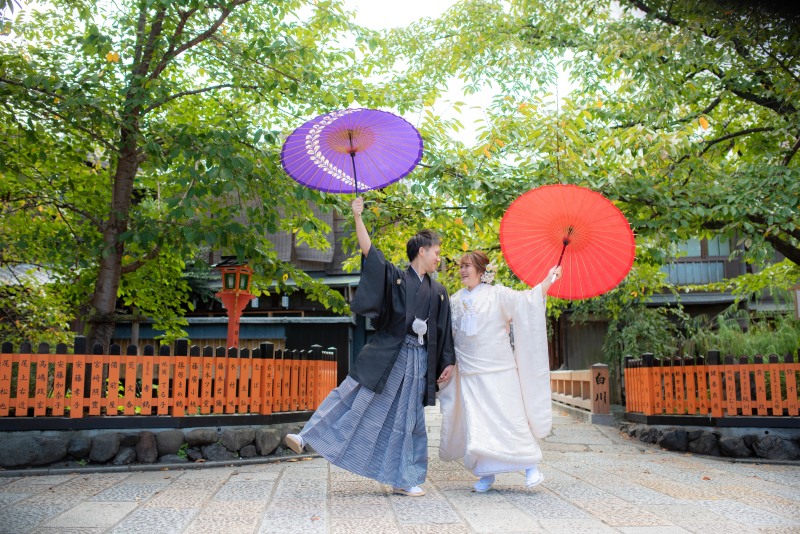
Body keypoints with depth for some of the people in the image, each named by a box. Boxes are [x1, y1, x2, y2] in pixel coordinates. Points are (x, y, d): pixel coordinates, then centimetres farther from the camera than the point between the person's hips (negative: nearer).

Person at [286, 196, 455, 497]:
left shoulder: (438, 292, 11)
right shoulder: (395, 278, -1)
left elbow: (445, 331, 14)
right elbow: (369, 251, -10)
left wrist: (448, 362, 8)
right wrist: (357, 218, -19)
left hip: (417, 359, 4)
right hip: (386, 352, -4)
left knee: (408, 420, 8)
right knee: (353, 396, -7)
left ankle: (403, 480, 17)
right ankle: (307, 437, 1)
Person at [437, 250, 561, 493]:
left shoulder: (498, 295, 1)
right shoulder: (455, 300, 13)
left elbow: (527, 300, -8)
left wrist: (549, 279, -18)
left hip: (498, 371, -3)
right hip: (470, 373, 4)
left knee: (510, 416, -5)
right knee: (477, 422, 0)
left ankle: (531, 466, 10)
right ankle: (486, 474, 11)